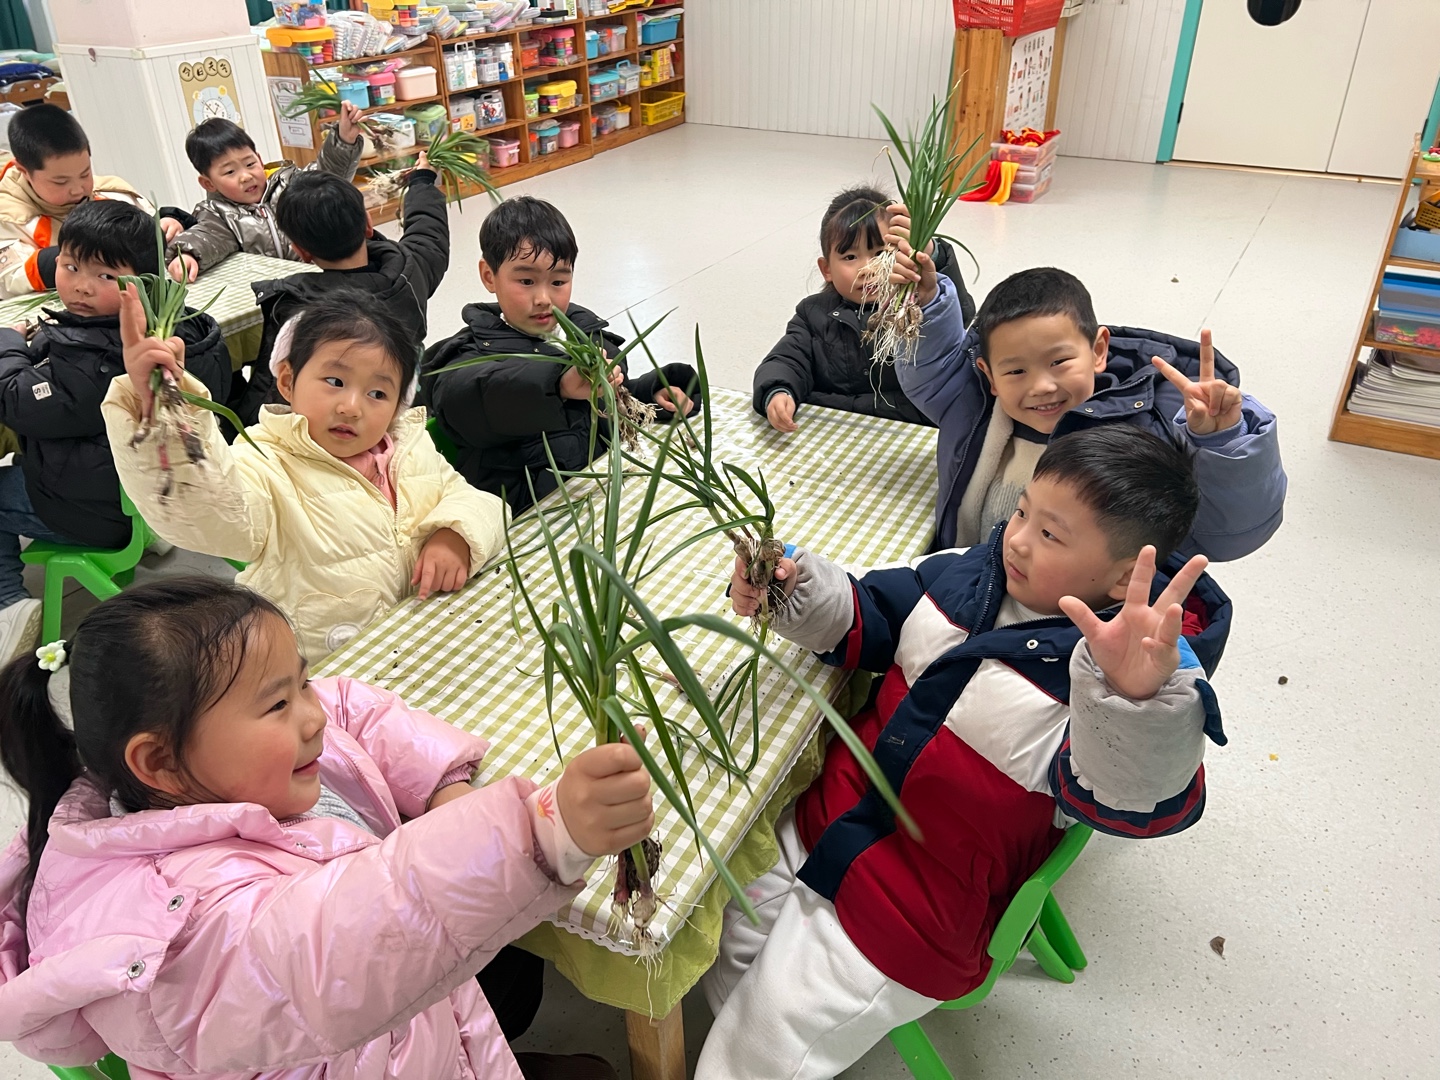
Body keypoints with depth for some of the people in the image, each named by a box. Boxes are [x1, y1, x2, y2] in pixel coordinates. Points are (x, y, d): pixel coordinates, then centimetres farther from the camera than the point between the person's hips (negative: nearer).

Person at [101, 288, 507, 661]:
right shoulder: (267, 466, -12)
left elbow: (464, 496, 14)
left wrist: (456, 536, -10)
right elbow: (206, 514, -32)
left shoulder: (411, 449, 7)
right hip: (312, 670, -5)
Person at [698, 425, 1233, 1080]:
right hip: (820, 822, 7)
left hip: (904, 923, -6)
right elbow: (868, 618, 10)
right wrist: (793, 592, -9)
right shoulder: (967, 577, -2)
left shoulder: (1119, 670, -22)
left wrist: (1137, 696, -59)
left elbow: (1132, 794, -38)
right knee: (727, 950, 20)